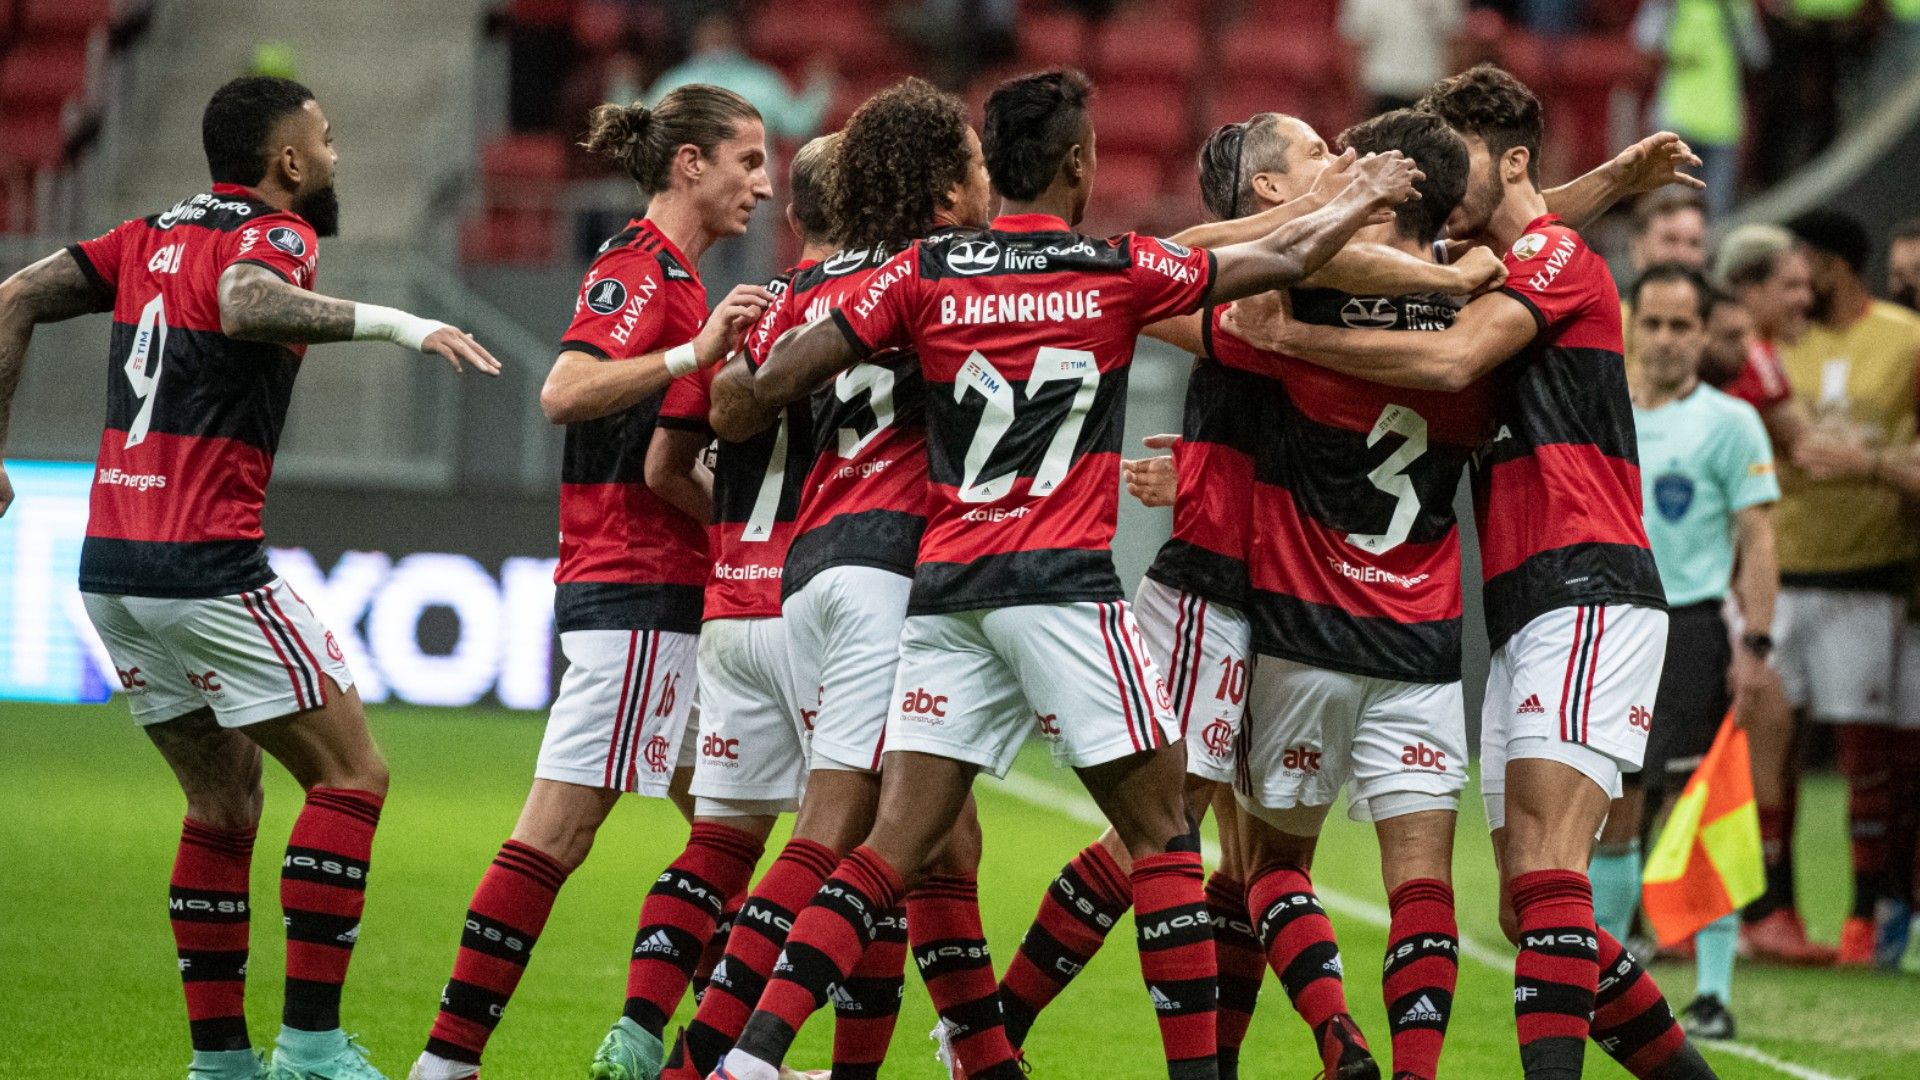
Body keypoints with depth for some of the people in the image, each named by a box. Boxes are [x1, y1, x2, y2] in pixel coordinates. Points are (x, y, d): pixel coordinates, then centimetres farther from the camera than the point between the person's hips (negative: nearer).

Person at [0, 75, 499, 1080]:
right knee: (351, 777, -1)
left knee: (225, 802, 17)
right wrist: (387, 321, -30)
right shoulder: (274, 233, -6)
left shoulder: (155, 233, 17)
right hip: (206, 568, -8)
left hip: (110, 569, 8)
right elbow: (244, 305, -29)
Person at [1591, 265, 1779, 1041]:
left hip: (1690, 628, -4)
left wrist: (1755, 645, -12)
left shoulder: (1729, 422, -1)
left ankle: (1714, 992, -3)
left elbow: (1756, 539, -4)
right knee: (1611, 813, 6)